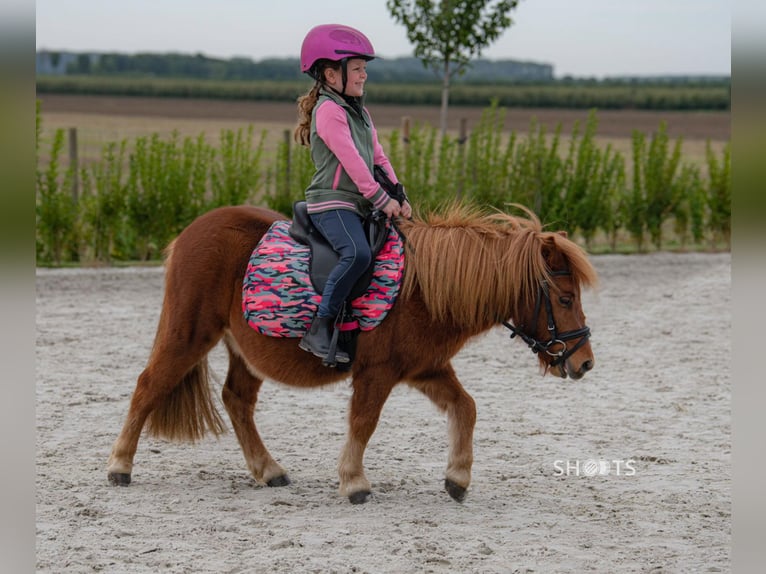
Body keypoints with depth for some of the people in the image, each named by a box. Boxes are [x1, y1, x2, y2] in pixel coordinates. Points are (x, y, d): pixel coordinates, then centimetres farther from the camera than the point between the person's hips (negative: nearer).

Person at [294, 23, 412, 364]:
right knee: (357, 253, -33)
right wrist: (382, 200, -15)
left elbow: (377, 157, 20)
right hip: (331, 203, -10)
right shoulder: (329, 111, -10)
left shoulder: (360, 112, 20)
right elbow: (351, 160, -16)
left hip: (360, 206, 10)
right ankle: (317, 330, -30)